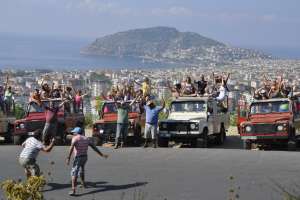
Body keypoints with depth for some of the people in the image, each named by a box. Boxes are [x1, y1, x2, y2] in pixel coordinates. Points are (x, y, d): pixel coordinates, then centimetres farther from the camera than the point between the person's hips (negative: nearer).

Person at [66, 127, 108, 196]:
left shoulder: (75, 138, -8)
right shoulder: (86, 139, 12)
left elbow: (71, 148, -25)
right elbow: (94, 147, 11)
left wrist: (68, 158, -34)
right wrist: (102, 155, 14)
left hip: (78, 158, -7)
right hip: (85, 157, 7)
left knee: (74, 173, -10)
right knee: (81, 169, 33)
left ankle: (73, 190, -26)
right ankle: (83, 184, 51)